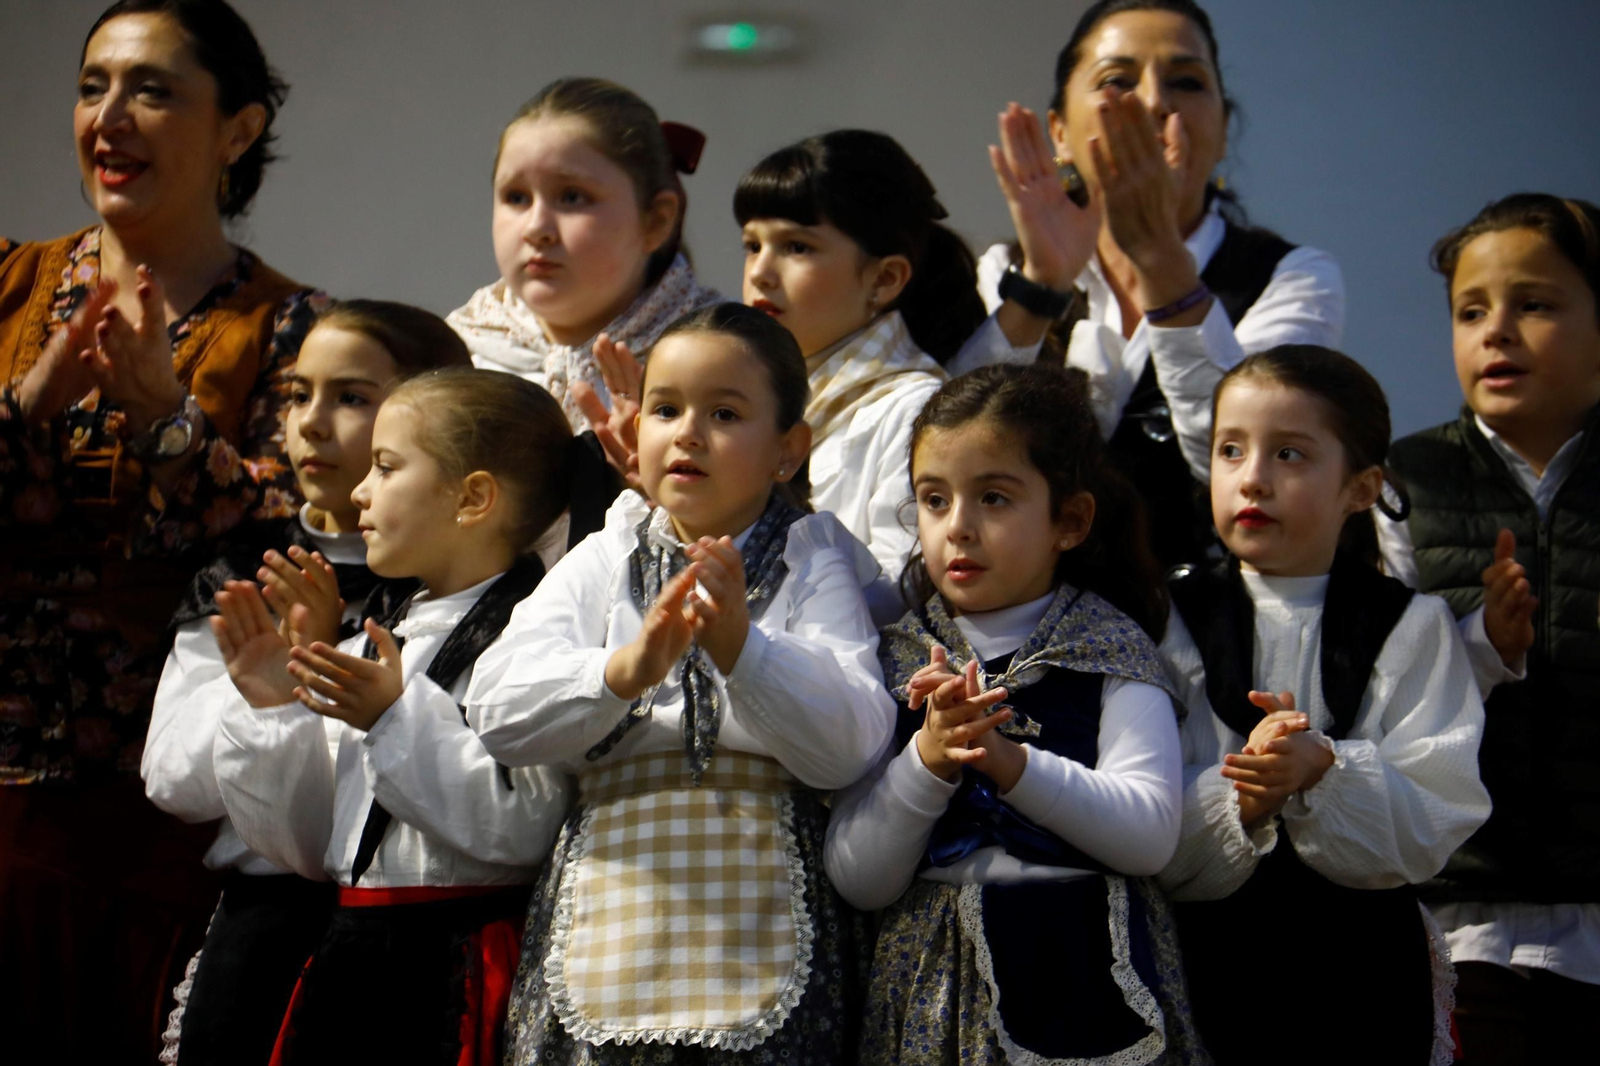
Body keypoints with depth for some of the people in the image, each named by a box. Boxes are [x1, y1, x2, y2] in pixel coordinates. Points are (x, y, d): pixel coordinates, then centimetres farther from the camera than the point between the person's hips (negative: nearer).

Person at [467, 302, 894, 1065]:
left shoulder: (813, 568, 6)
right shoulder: (598, 566, 12)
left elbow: (851, 743, -7)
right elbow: (499, 712, -2)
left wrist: (740, 648, -22)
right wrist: (624, 672, -19)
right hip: (607, 929, 2)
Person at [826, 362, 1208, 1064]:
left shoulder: (1109, 647, 2)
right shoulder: (898, 660, 7)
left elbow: (1151, 834, -11)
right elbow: (857, 880, 0)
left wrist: (1011, 762, -20)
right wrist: (928, 760, -15)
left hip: (1085, 986, -2)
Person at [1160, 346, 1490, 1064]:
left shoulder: (1411, 628, 1)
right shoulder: (1174, 622, 2)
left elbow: (1430, 830, -8)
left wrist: (1323, 770, -23)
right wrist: (1240, 796, -24)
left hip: (1365, 974, 0)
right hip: (1211, 970, 0)